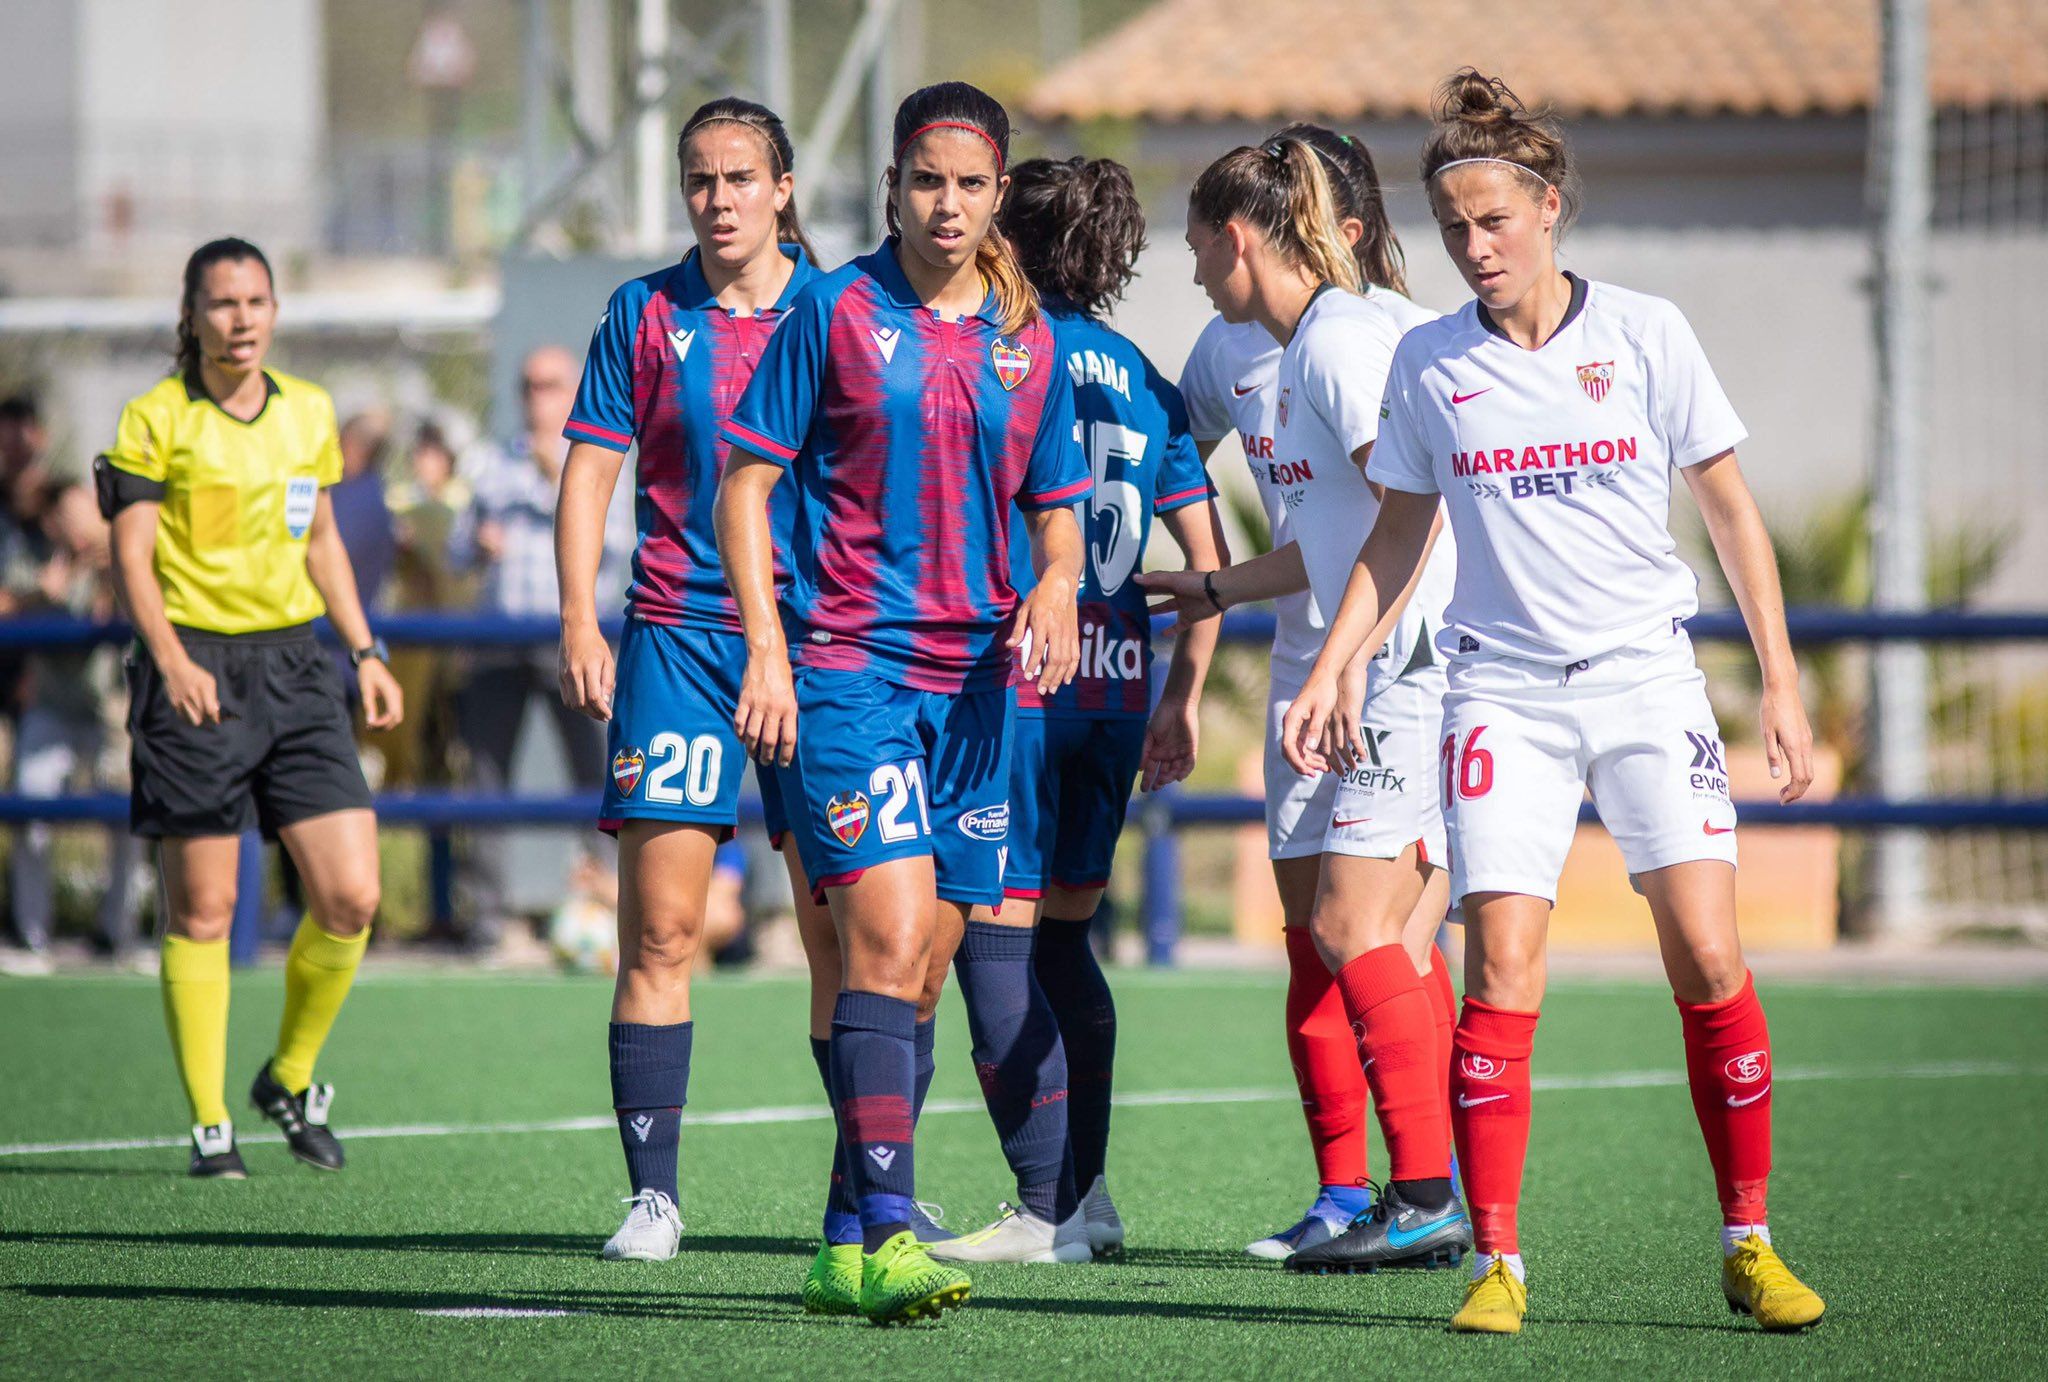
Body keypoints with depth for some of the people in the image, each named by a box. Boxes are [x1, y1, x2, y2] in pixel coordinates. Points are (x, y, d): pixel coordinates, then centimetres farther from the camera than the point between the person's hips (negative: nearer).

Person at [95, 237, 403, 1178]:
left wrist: (366, 652, 15)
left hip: (295, 666, 5)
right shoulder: (156, 419, -5)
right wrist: (171, 658, -23)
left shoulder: (310, 411, 11)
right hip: (196, 669, -4)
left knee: (351, 897, -4)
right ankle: (209, 1124, 8)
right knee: (200, 912, -2)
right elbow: (130, 553, -9)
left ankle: (291, 1080, 18)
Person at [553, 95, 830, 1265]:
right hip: (677, 635, 0)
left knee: (841, 927, -1)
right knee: (660, 930, -6)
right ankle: (654, 1194, -2)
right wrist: (581, 623, -3)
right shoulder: (645, 314, 6)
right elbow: (590, 469, 7)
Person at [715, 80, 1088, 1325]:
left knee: (922, 972, 7)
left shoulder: (1031, 339, 10)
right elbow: (745, 479, -1)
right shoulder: (837, 314, -2)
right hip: (849, 664, -5)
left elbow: (1060, 508, 18)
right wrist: (768, 648, -10)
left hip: (976, 681, 5)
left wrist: (1057, 587, -4)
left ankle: (855, 1234, 18)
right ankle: (889, 1240, -22)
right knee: (889, 942, -18)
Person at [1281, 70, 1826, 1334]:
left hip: (1648, 678, -1)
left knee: (1710, 965, -10)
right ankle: (1498, 1262, -4)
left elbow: (1731, 509, 5)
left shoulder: (1645, 333, -1)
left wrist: (1782, 682, 1)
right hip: (1503, 693, 1)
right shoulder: (1428, 365, 5)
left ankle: (1750, 1244, 3)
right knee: (1501, 977, -10)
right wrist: (1330, 669, 8)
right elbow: (1399, 533, 17)